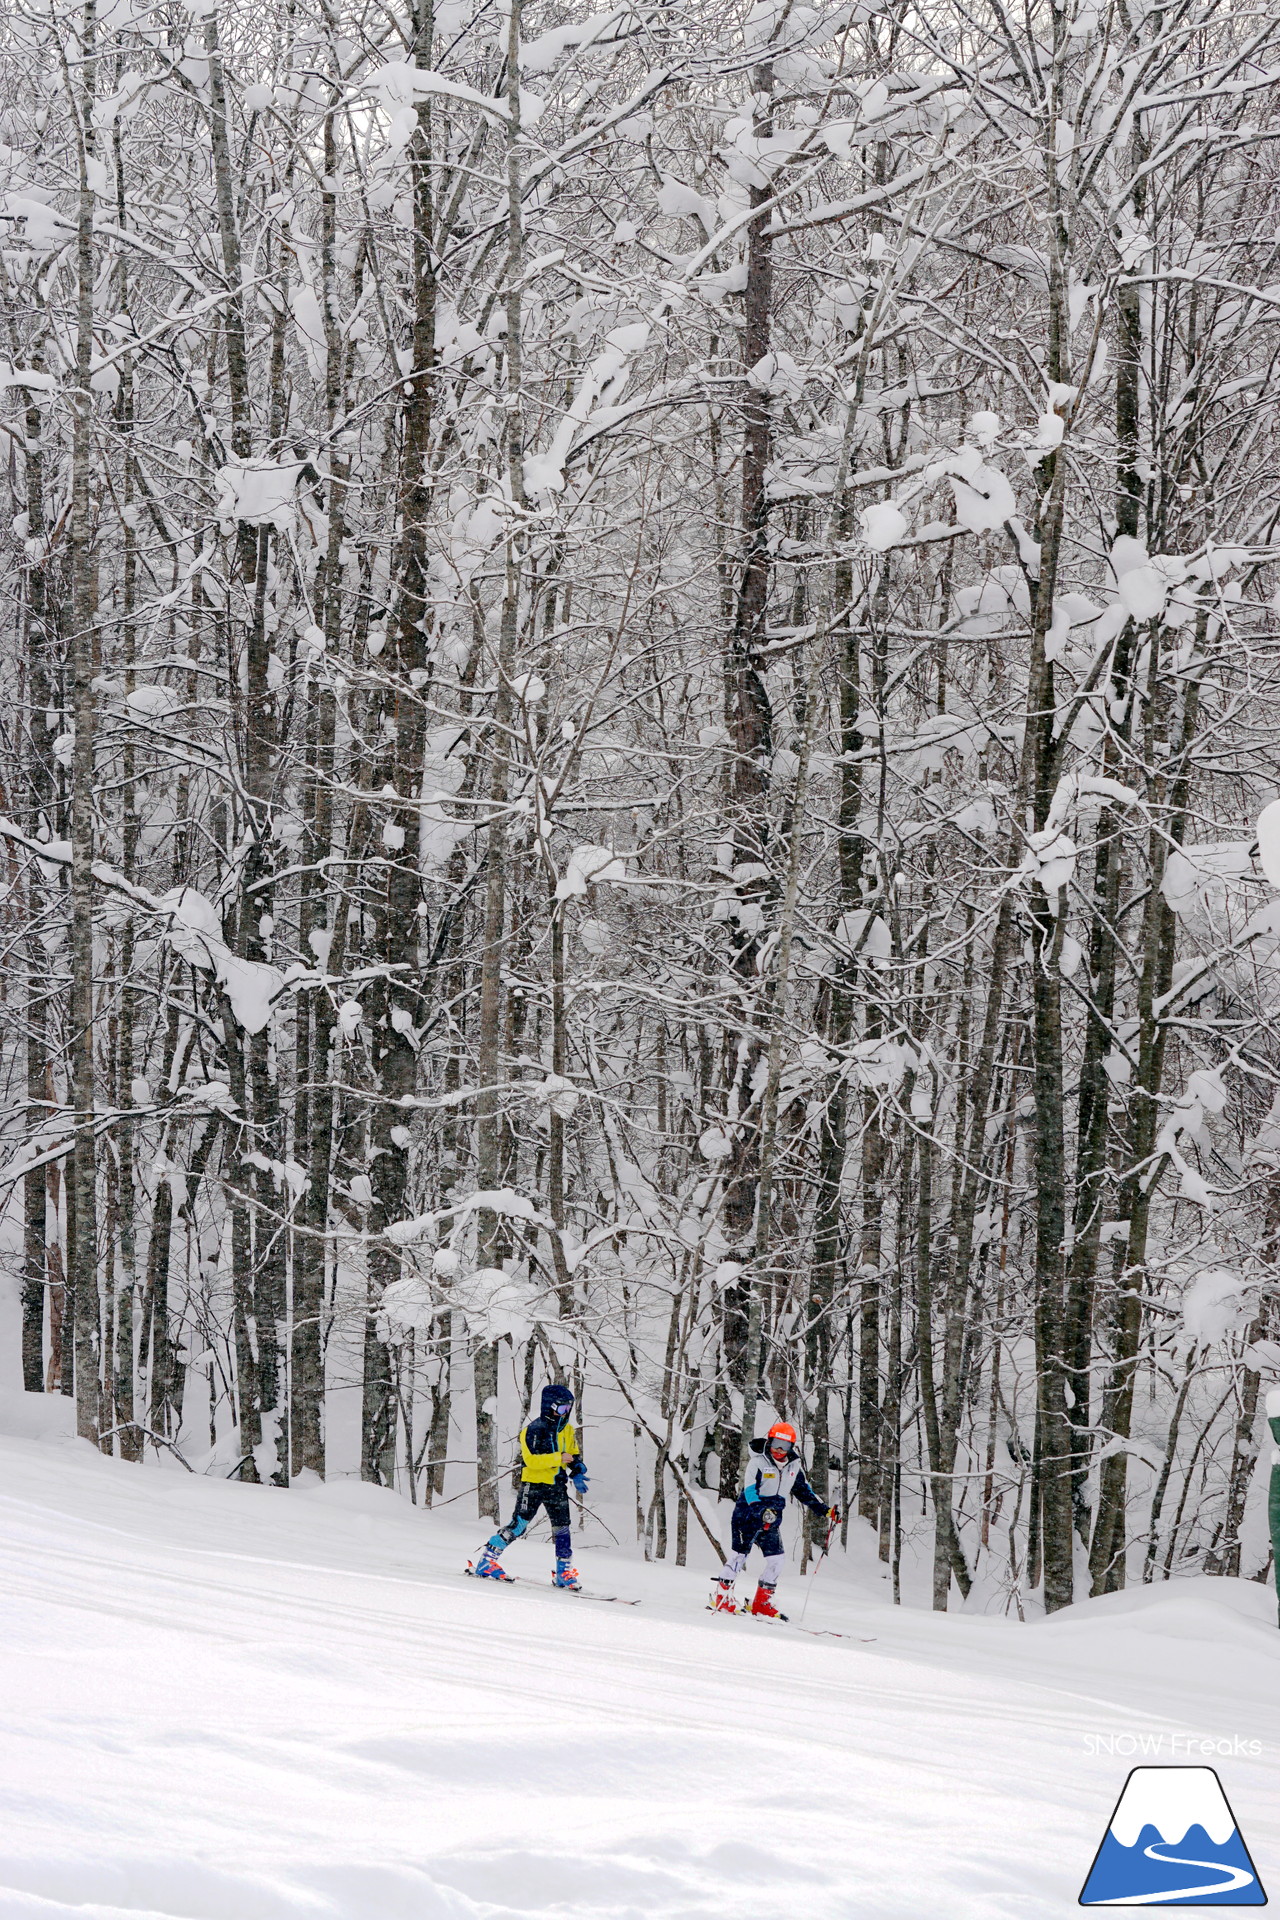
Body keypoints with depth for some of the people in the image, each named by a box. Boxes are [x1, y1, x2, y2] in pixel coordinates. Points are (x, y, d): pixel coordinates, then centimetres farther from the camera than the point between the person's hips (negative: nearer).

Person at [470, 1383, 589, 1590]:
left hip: (557, 1486, 6)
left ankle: (565, 1572, 12)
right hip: (533, 1484, -6)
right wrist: (558, 1458, -22)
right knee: (519, 1524, -8)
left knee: (562, 1528, 3)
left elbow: (574, 1456, 20)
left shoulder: (567, 1431, 11)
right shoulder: (533, 1430, -10)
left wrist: (577, 1473, 0)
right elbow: (531, 1459, -20)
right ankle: (486, 1561, -1)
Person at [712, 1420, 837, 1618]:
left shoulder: (794, 1467, 5)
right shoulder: (758, 1463, -13)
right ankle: (721, 1595, 4)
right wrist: (761, 1511, -40)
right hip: (748, 1515, -6)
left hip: (772, 1520, 6)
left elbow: (804, 1492, 15)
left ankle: (761, 1603, 10)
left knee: (776, 1559, -1)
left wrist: (825, 1511, 7)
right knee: (740, 1554, -8)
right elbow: (750, 1491, -23)